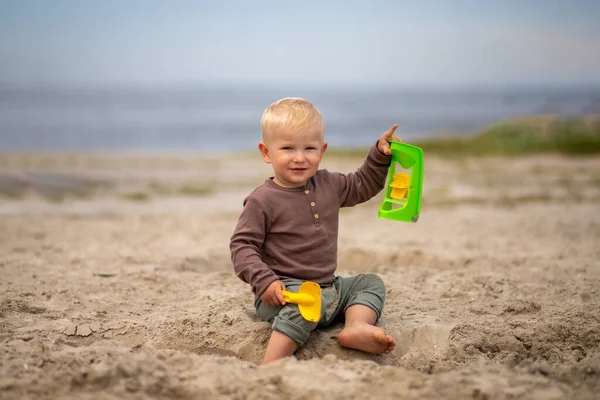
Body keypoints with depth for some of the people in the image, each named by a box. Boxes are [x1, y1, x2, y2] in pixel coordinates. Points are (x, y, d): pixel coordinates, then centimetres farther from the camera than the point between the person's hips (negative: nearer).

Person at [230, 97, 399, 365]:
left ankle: (356, 327, -20)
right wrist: (264, 281, -26)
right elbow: (242, 245, -13)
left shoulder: (328, 184, 7)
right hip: (284, 291, -8)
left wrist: (380, 154, 11)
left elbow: (361, 186, 24)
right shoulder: (262, 201, -12)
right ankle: (271, 365, -45)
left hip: (327, 287, 8)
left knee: (371, 283, 7)